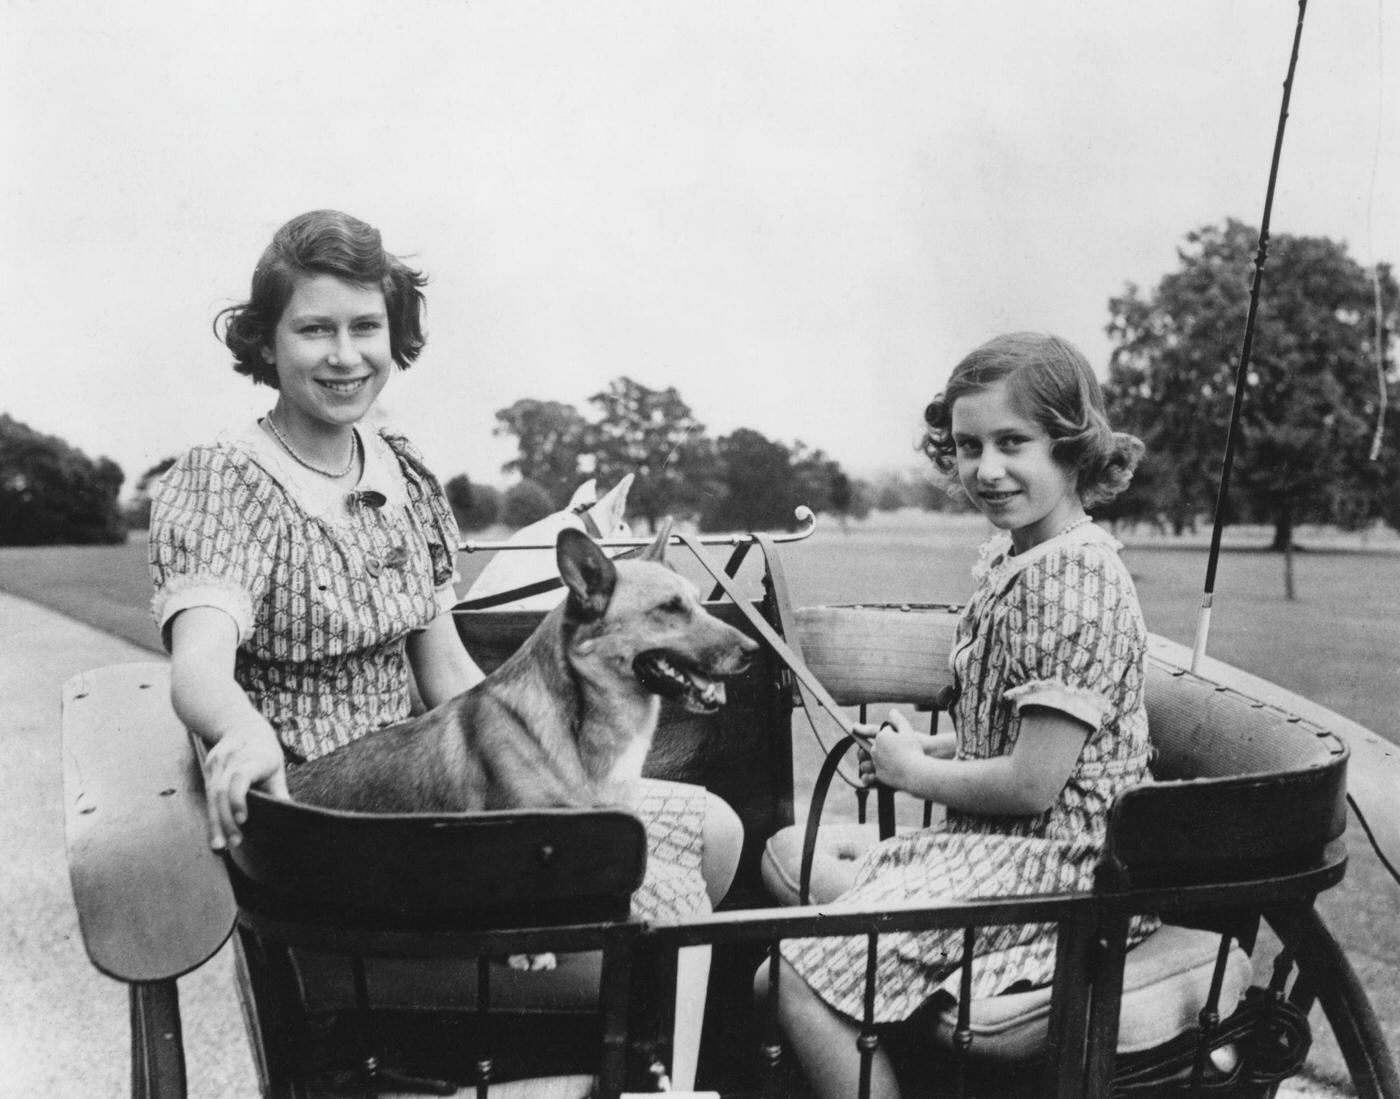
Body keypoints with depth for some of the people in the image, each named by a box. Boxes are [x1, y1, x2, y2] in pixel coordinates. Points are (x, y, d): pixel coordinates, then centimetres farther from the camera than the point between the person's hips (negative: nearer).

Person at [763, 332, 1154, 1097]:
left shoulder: (1073, 578, -21)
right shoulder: (1006, 558, 9)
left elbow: (1034, 782, -23)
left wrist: (915, 773, -8)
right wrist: (930, 747, 3)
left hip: (1057, 865, -10)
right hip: (998, 844, 10)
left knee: (802, 978, -15)